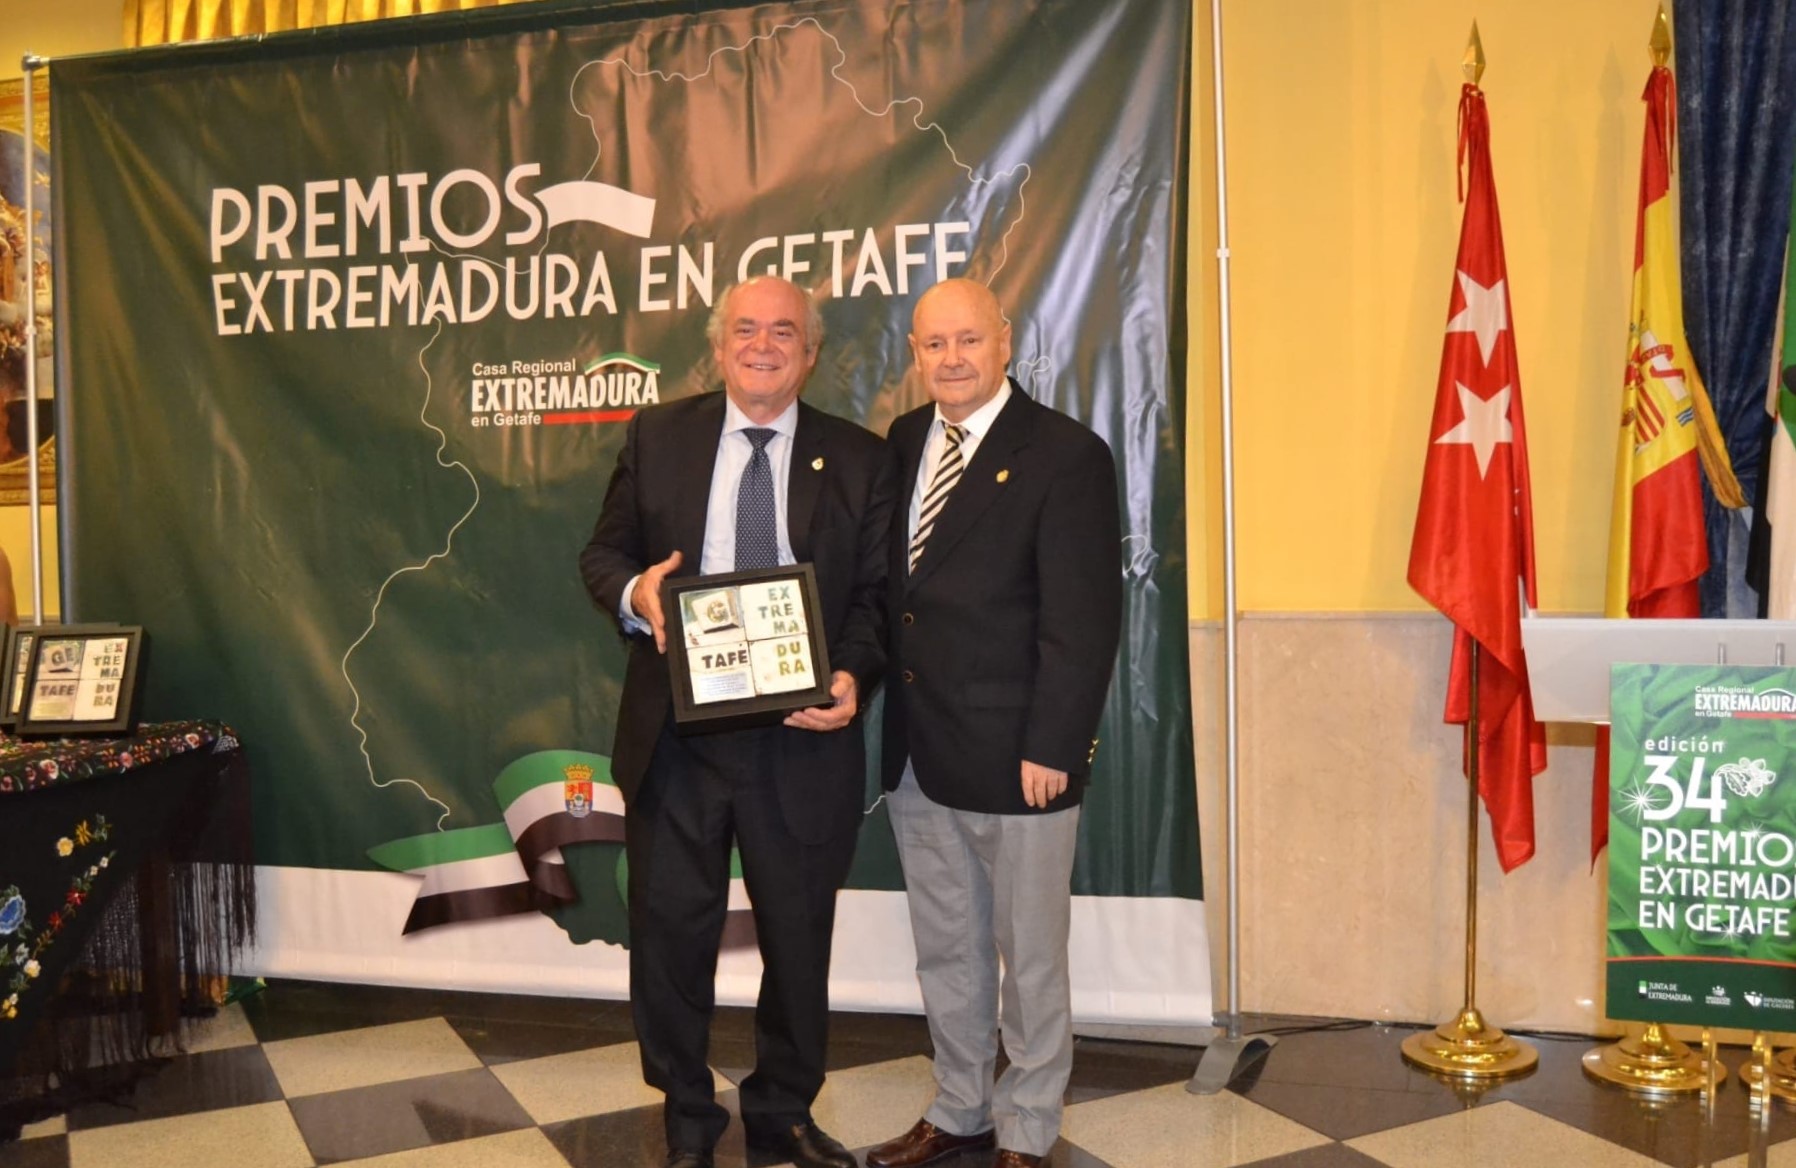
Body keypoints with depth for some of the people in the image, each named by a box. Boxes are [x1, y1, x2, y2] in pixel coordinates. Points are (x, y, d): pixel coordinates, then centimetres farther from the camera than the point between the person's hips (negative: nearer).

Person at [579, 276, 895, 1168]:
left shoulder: (857, 457, 3)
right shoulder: (657, 436, 5)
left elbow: (876, 594, 2)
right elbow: (602, 553, 7)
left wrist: (853, 675, -17)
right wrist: (634, 591, -16)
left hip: (802, 736, 0)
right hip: (676, 729, 1)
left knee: (798, 934, 13)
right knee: (671, 930, 10)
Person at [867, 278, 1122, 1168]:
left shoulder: (1065, 456, -11)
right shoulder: (903, 442, 8)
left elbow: (1084, 620, -15)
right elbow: (888, 585, 11)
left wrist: (1050, 749, -17)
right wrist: (876, 701, 3)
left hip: (1015, 757, -6)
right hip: (916, 753, 6)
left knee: (1028, 956, 10)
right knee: (945, 949, 19)